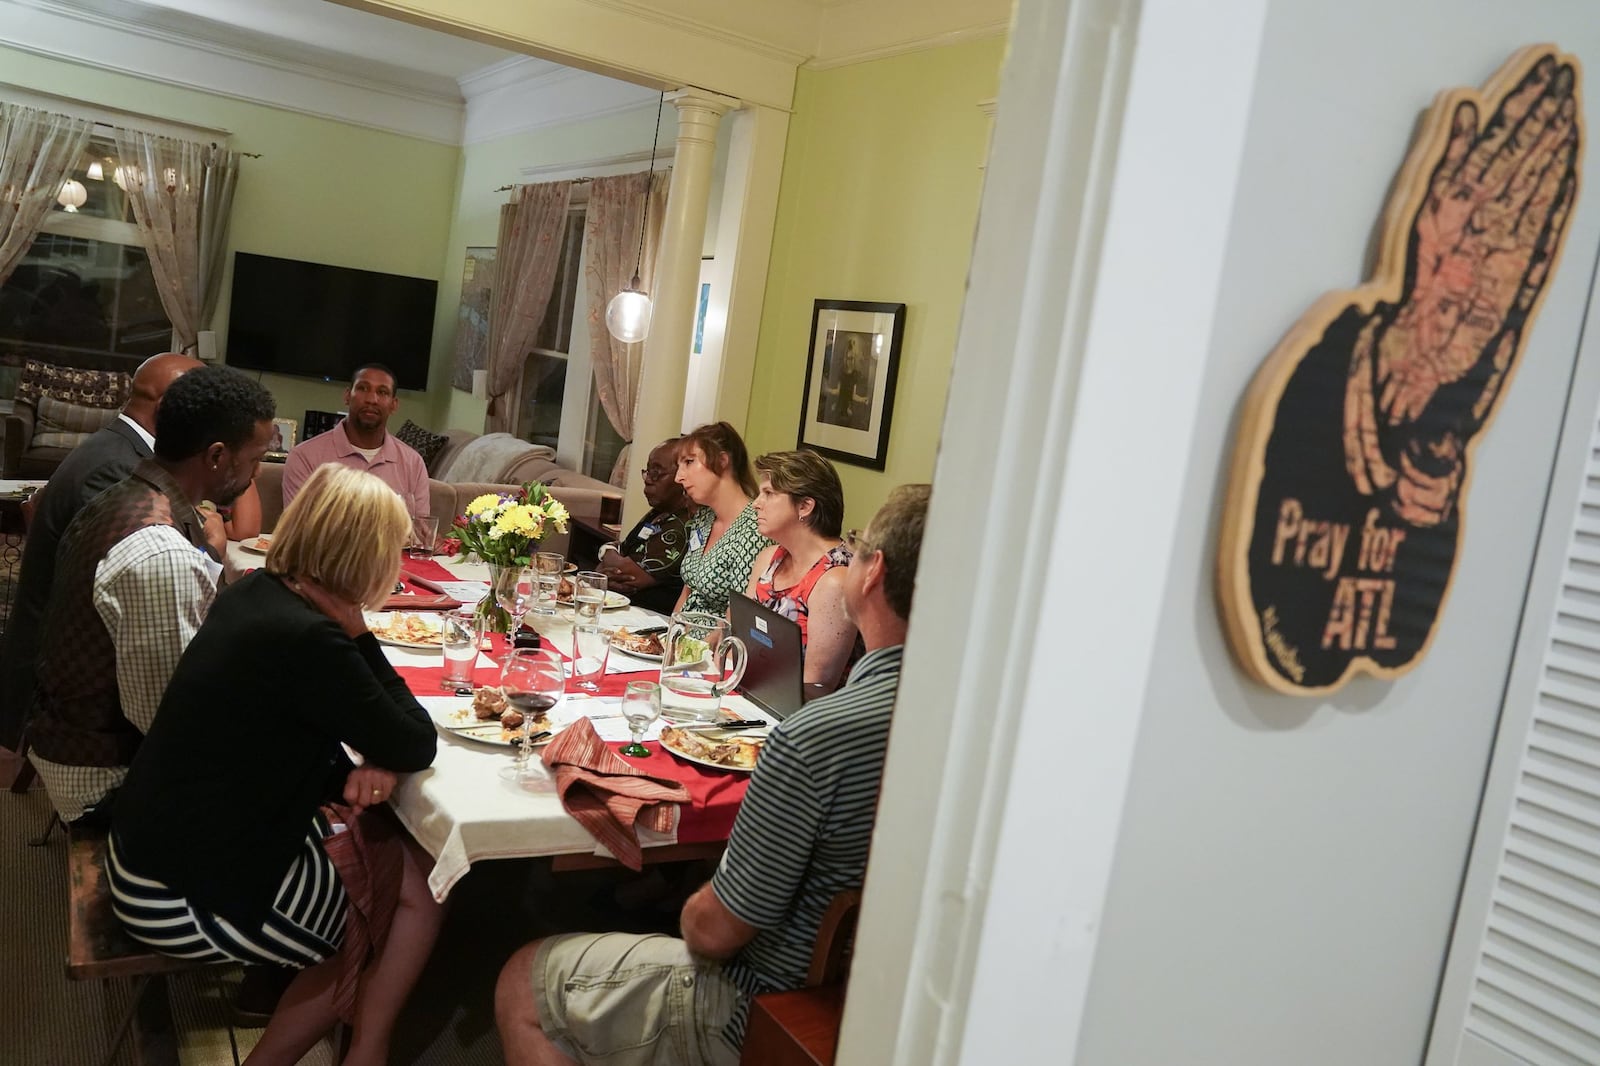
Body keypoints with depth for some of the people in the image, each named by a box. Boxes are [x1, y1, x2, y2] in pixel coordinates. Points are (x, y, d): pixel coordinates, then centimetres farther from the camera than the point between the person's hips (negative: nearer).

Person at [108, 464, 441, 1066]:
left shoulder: (255, 593, -1)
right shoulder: (307, 641, -27)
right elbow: (417, 747, -16)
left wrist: (364, 767, -8)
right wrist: (357, 632, -14)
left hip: (158, 846, 8)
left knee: (392, 853, 15)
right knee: (420, 889, 7)